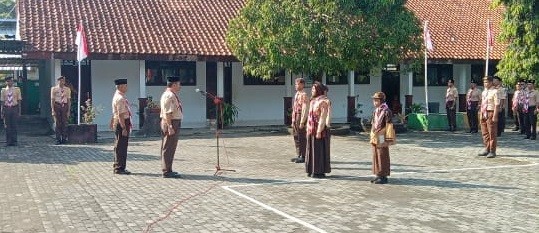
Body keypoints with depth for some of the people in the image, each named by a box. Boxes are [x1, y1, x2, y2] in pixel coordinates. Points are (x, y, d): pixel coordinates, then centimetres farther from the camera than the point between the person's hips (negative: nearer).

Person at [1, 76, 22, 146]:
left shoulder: (17, 89, 2)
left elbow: (19, 101, 3)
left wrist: (19, 112, -1)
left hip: (14, 109, -1)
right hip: (6, 109, 1)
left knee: (14, 126, 1)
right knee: (7, 126, 5)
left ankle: (14, 141, 8)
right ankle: (8, 141, 12)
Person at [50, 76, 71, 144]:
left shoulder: (67, 89, 7)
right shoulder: (54, 89, 2)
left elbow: (69, 100, 7)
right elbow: (52, 100, 0)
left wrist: (68, 111, 1)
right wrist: (53, 110, -7)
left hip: (64, 106, 2)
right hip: (57, 106, -1)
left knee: (65, 123, 0)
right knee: (57, 123, 0)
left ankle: (64, 139, 9)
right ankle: (58, 140, 5)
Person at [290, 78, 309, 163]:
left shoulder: (303, 95, -15)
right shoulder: (296, 94, 15)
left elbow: (305, 110, -18)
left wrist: (302, 122, -20)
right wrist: (293, 121, 18)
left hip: (300, 118, -9)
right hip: (295, 118, 10)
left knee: (302, 138, -3)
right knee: (296, 137, 14)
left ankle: (303, 157, 3)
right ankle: (298, 155, 23)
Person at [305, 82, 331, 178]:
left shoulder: (322, 102, -14)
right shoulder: (312, 101, 14)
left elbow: (323, 118, -17)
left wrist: (319, 131, -20)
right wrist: (308, 129, 15)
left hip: (319, 129, -9)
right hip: (311, 130, 9)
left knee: (319, 150, -3)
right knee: (311, 150, 12)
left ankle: (320, 171, 4)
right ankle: (312, 170, 20)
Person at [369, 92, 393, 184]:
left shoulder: (386, 111, -12)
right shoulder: (376, 111, 13)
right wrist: (372, 136, 16)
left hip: (382, 138, -8)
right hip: (375, 137, 8)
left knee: (382, 157, -2)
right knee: (376, 156, 11)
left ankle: (384, 177, 4)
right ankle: (378, 175, 20)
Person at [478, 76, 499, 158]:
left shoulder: (494, 91, -12)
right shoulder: (484, 92, 13)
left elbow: (497, 105, -16)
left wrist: (494, 116, -20)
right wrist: (481, 114, 14)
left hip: (491, 113, -8)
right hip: (484, 113, 8)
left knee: (492, 133, 0)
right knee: (484, 132, 14)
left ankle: (492, 151, 8)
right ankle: (487, 149, 25)